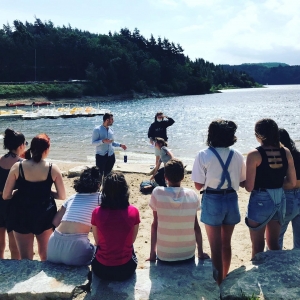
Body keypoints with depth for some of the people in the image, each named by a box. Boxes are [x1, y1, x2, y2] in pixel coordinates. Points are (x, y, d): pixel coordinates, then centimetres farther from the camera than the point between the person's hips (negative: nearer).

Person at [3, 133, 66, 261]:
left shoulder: (17, 167, -11)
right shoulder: (53, 169, -11)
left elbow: (6, 196, -6)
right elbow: (62, 196, -4)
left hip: (22, 216, 0)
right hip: (45, 216, 1)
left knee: (25, 259, 13)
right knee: (45, 255, 23)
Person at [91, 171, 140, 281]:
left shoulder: (97, 212, -12)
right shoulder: (133, 212, -13)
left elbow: (97, 241, 2)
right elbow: (132, 240, 2)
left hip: (101, 270, 0)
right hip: (125, 270, 0)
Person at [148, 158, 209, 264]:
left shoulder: (157, 193, -10)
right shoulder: (192, 195, -5)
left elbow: (155, 225, -5)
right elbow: (196, 227, 0)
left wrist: (152, 254, 4)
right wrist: (201, 253, 13)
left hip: (164, 256, -1)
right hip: (188, 255, 1)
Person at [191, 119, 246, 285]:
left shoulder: (204, 155, -11)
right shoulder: (237, 155, -1)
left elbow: (198, 185, -12)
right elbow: (242, 182, 4)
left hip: (212, 201, -4)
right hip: (231, 200, 4)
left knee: (216, 246, 8)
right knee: (226, 243, 20)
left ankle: (218, 282, 17)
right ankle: (224, 279, 34)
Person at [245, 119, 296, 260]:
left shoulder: (254, 155, -17)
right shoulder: (286, 152, -2)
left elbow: (249, 187, -17)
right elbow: (292, 183, 3)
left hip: (260, 201, -5)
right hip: (279, 200, 5)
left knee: (258, 246, 12)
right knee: (274, 244, 22)